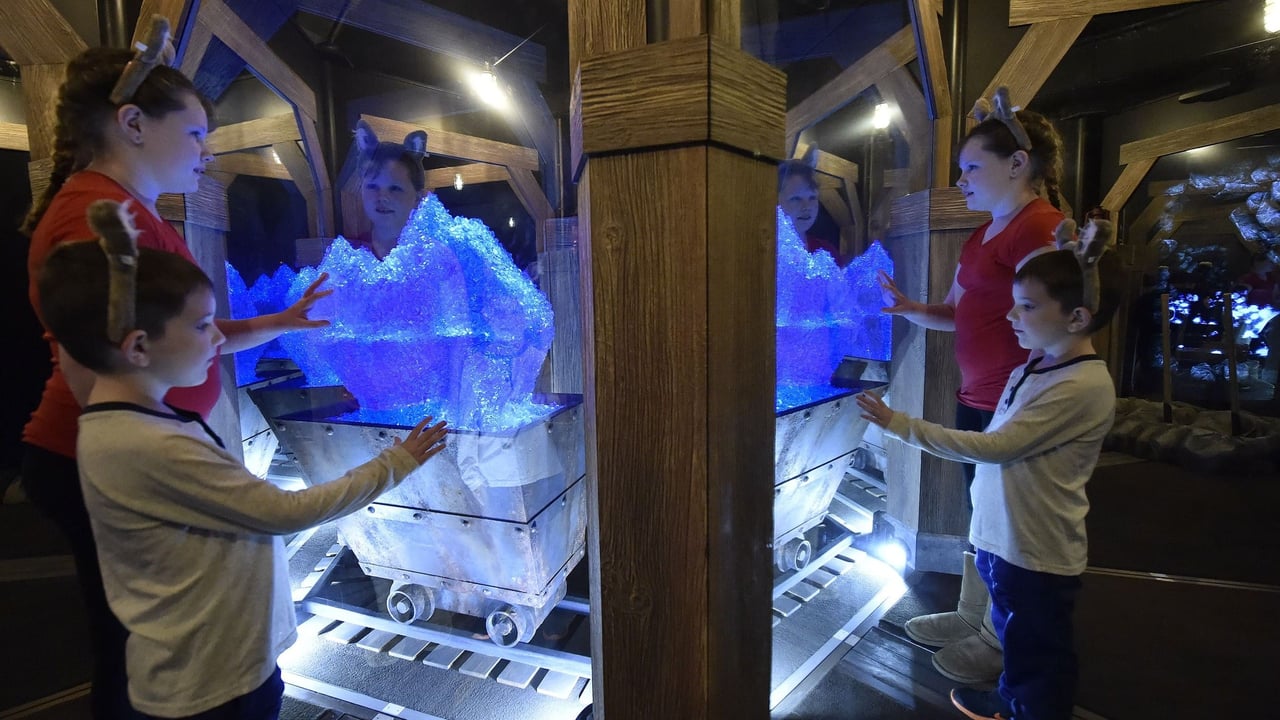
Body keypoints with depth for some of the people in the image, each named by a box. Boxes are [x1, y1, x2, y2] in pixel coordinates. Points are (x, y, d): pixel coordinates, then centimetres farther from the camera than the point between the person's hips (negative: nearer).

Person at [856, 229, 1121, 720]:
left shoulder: (1084, 387, -23)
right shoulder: (1031, 369, 5)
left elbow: (998, 445, -26)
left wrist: (901, 425, -26)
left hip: (1039, 554, -9)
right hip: (1002, 538, 9)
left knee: (1039, 659, 11)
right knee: (1014, 637, 28)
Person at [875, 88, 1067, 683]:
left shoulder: (1040, 227, -17)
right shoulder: (981, 237, 14)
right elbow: (956, 312, 19)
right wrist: (908, 308, 0)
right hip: (974, 400, 9)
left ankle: (1001, 640, 25)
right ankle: (970, 615, 36)